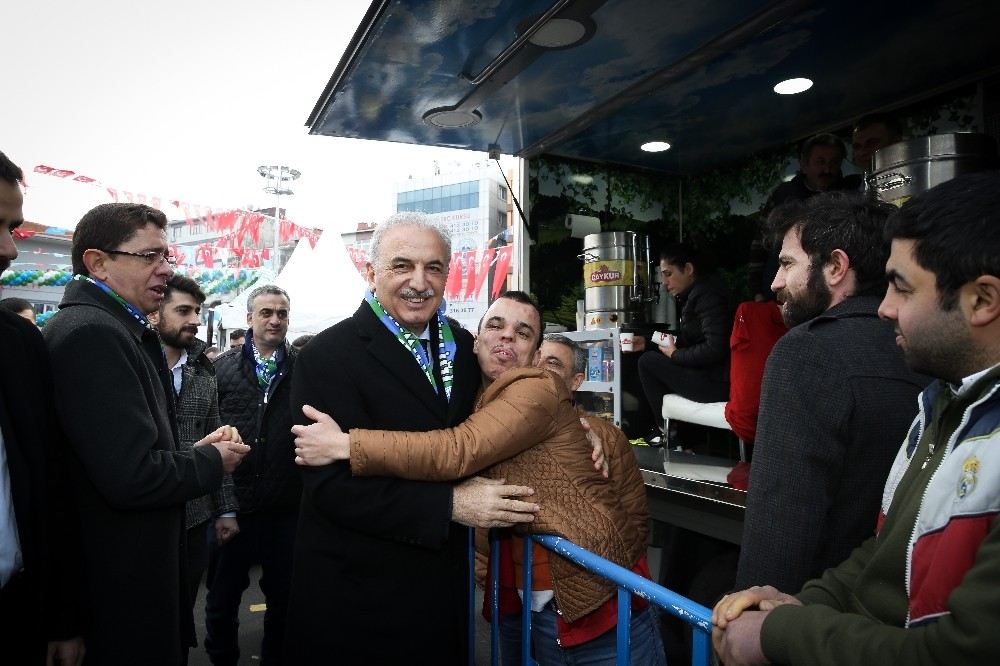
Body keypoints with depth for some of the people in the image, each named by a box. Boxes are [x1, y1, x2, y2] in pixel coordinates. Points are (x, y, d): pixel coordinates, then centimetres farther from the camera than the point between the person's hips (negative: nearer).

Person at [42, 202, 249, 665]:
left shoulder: (108, 328, 9)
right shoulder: (92, 333, -22)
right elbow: (131, 478, -29)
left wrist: (192, 452, 3)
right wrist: (213, 461, -13)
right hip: (122, 580, -10)